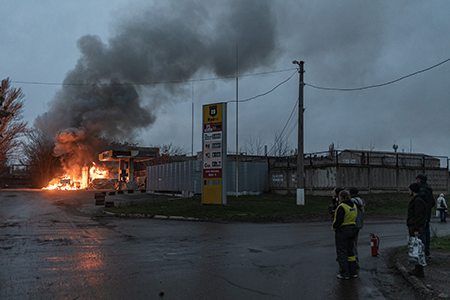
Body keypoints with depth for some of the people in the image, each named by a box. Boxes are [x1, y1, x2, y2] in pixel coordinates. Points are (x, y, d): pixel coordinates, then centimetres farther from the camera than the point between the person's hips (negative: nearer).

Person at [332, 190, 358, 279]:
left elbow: (338, 221, -21)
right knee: (350, 251, 17)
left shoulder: (342, 207, -19)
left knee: (342, 252, 1)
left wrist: (334, 227, -6)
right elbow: (355, 219, 13)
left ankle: (344, 274, 5)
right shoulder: (353, 206, 7)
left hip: (342, 231, -8)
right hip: (352, 230, 8)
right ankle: (353, 272, 21)